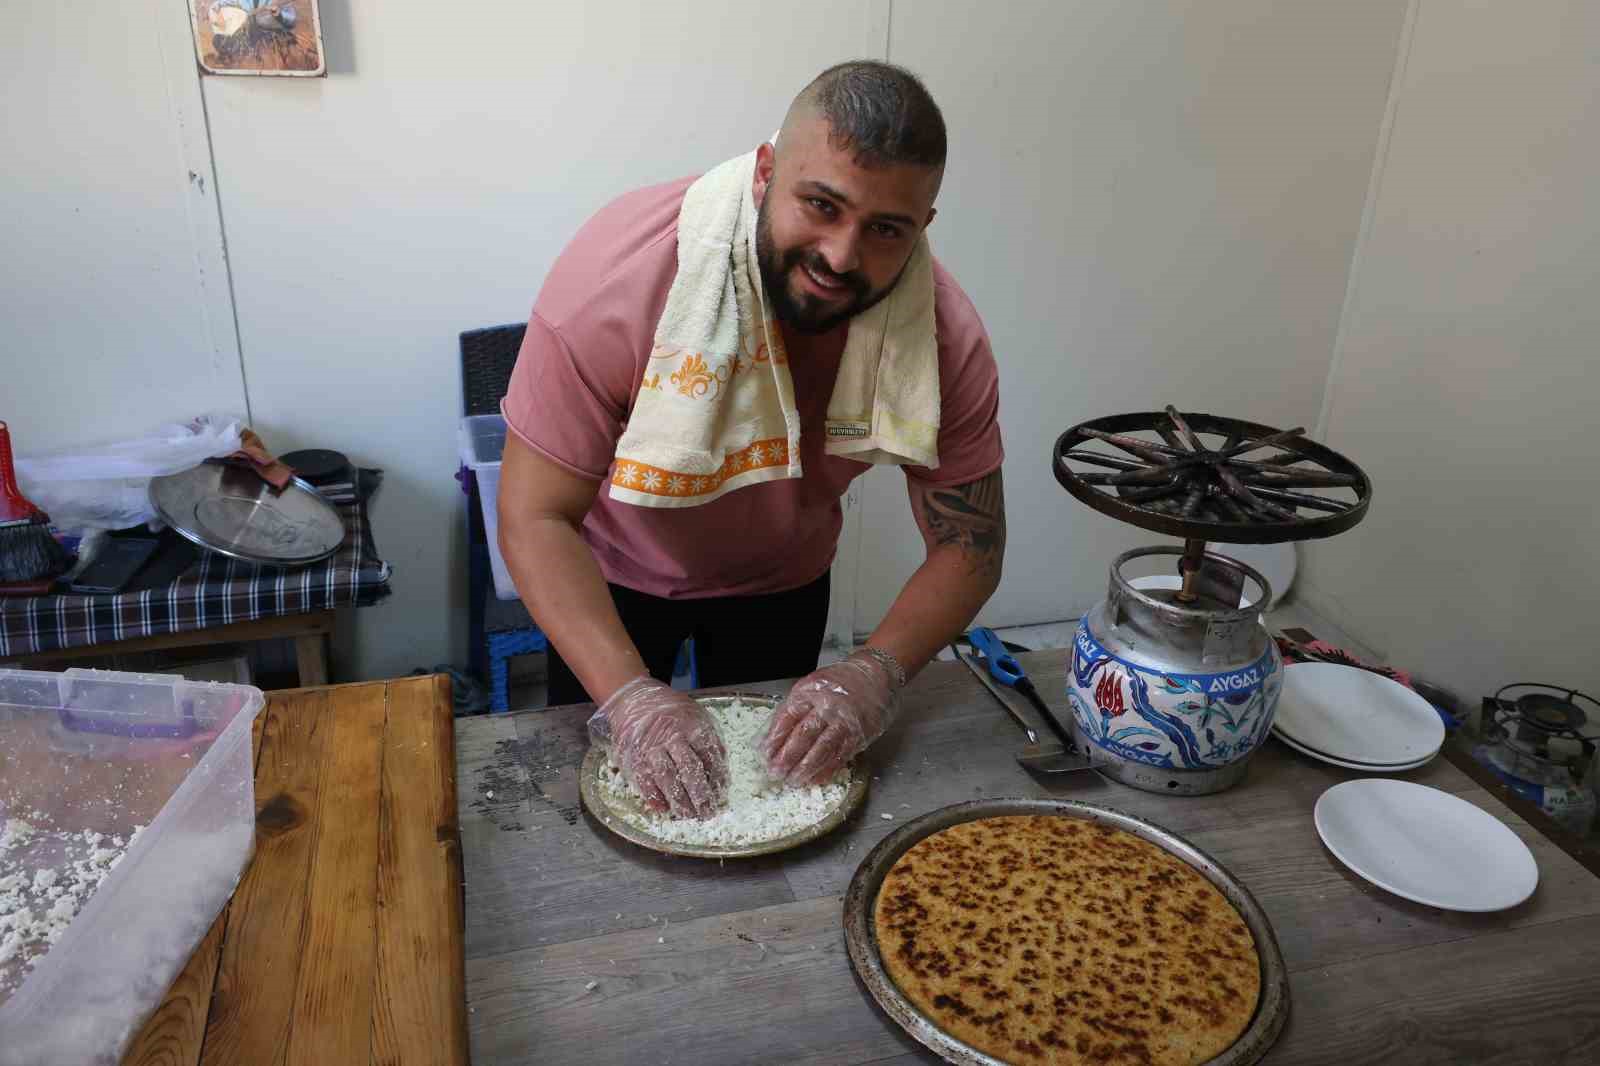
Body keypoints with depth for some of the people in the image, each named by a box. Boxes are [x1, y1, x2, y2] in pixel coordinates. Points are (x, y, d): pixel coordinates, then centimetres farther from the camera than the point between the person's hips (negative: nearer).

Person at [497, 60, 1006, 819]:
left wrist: (877, 672, -36)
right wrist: (630, 696, -41)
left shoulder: (945, 336, -28)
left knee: (776, 775, 23)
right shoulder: (616, 273, -35)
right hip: (612, 573, -2)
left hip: (782, 579, 2)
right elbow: (534, 519, -30)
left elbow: (969, 543, -19)